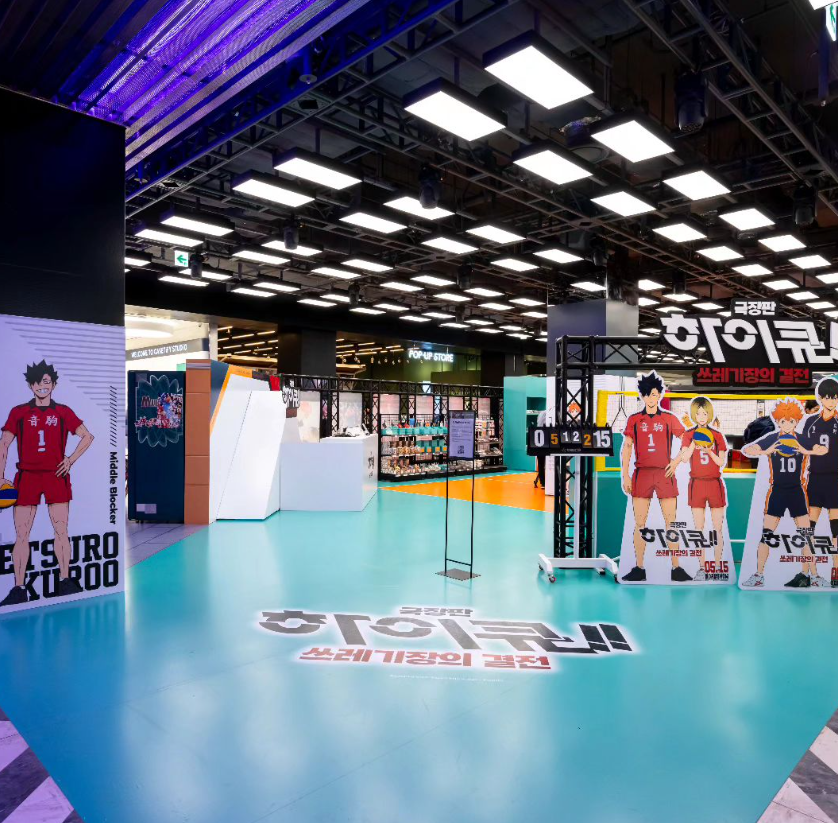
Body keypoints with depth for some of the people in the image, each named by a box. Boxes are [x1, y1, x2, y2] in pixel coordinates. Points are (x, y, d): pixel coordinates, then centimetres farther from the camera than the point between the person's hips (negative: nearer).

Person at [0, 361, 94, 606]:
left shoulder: (63, 412, 6)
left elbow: (87, 437, 11)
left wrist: (71, 460, 1)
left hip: (56, 476, 0)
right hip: (27, 476, 0)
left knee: (61, 531, 2)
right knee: (21, 534, 1)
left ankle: (64, 582, 13)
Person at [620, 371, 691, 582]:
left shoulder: (669, 418, 6)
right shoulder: (634, 420, 6)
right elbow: (626, 448, 4)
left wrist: (677, 461, 0)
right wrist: (625, 475, -2)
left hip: (665, 474, 0)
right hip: (641, 474, 0)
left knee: (671, 522, 1)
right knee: (639, 524, 2)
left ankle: (676, 569, 8)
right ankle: (639, 569, 9)